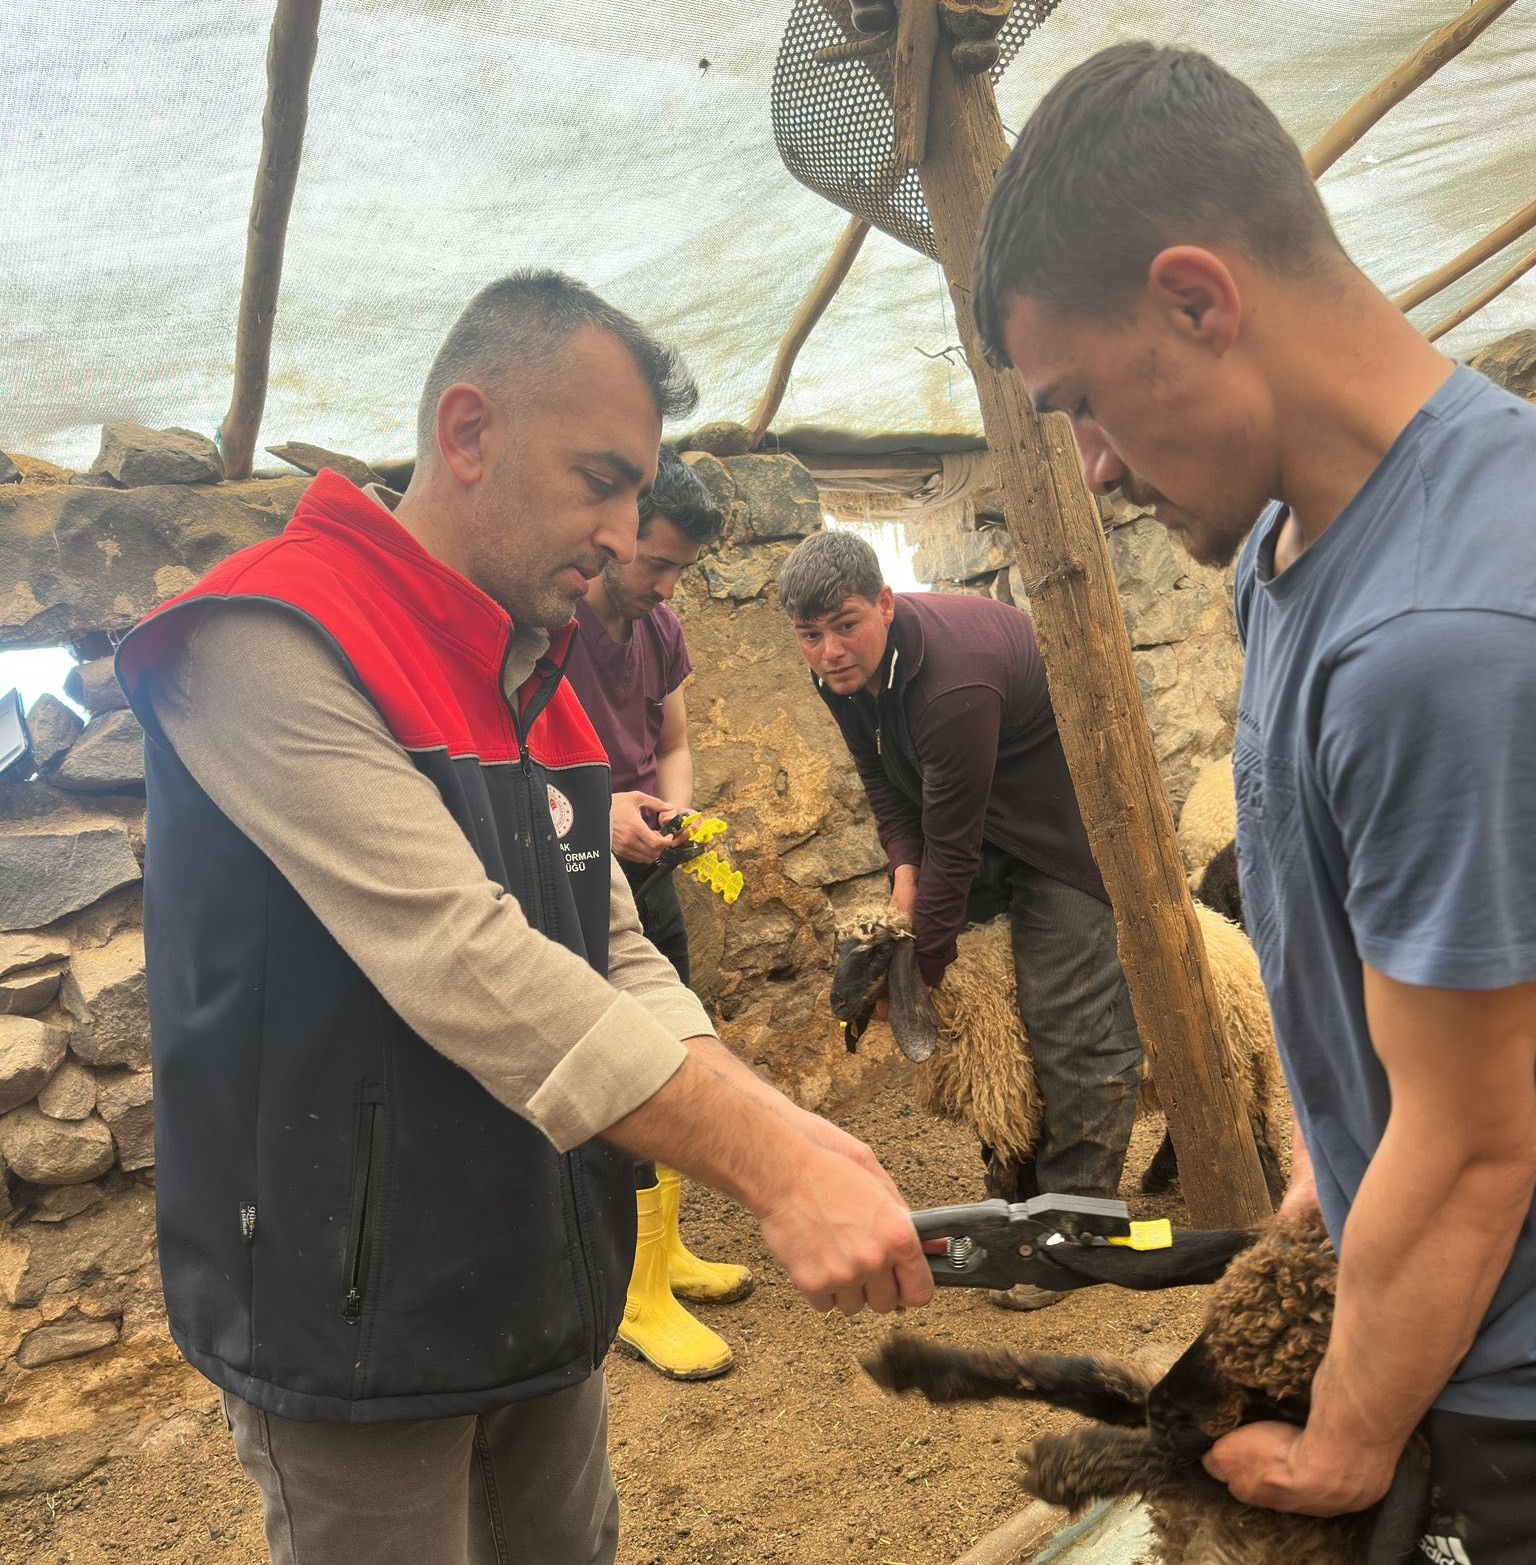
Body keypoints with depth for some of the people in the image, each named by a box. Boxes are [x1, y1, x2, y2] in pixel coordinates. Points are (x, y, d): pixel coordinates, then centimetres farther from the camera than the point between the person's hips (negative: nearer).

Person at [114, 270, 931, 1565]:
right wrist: (770, 1165, -31)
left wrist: (783, 1128, -12)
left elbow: (616, 962, 4)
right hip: (357, 1327, -7)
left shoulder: (538, 683, 8)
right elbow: (464, 966, -30)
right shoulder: (270, 644, -19)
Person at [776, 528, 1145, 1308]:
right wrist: (903, 869, -12)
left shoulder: (953, 680, -36)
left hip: (1065, 826, -9)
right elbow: (882, 774, 4)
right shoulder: (842, 667, -9)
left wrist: (923, 967, -21)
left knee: (1074, 1023, -8)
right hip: (977, 814, 9)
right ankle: (1016, 1194, 27)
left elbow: (954, 843, -30)